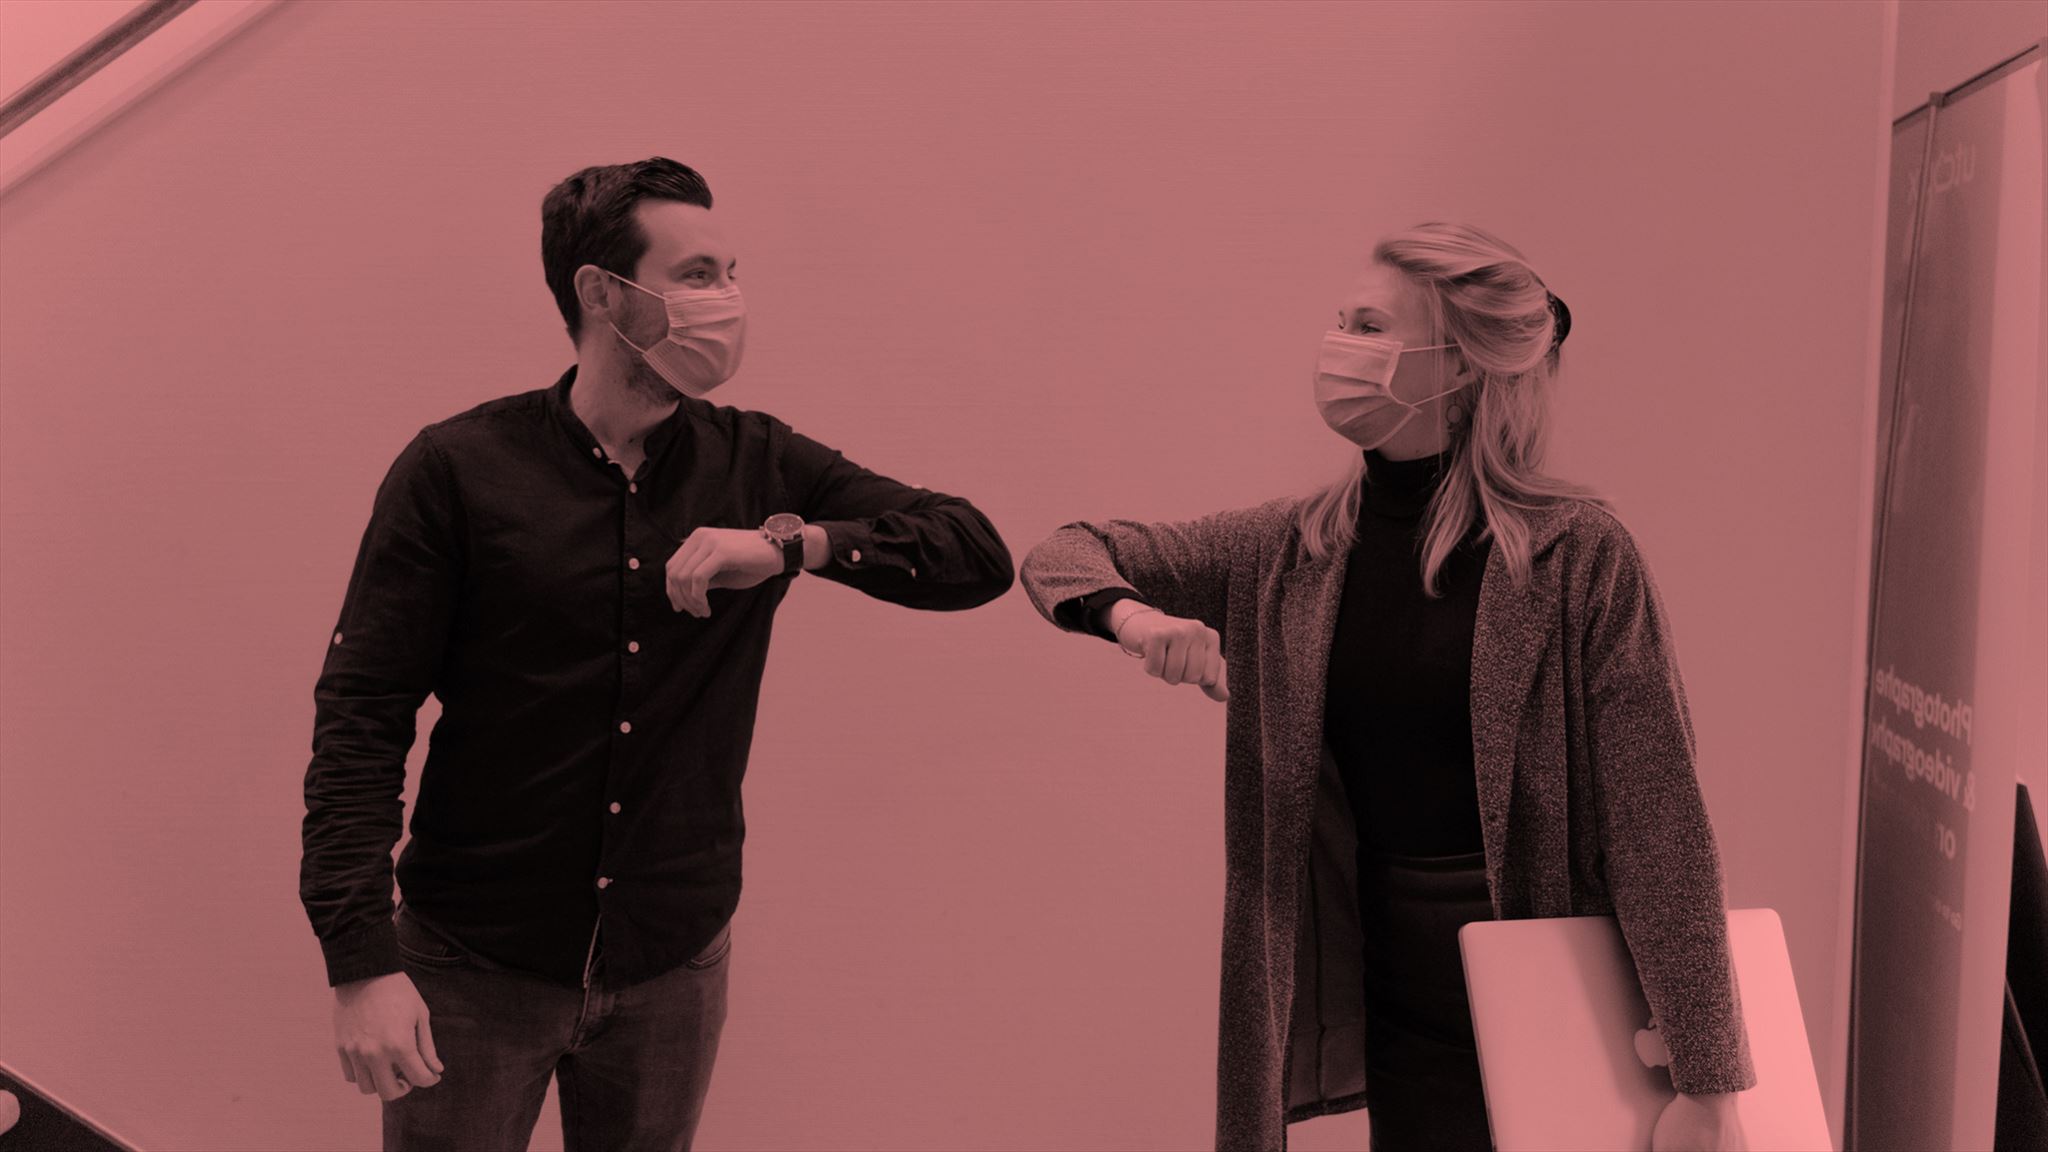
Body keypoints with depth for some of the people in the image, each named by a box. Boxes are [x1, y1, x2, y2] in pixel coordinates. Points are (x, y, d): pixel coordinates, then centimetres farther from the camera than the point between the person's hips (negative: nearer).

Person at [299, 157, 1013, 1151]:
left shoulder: (758, 467, 0)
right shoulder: (457, 471, -9)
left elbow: (978, 558, -5)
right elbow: (362, 715, -11)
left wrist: (793, 542, -20)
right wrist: (360, 960, -19)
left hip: (672, 969, 3)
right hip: (475, 966, -3)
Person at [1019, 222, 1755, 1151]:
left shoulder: (1574, 557, -14)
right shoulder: (1294, 551, 0)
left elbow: (1659, 827, -16)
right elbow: (1063, 556, 8)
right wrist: (1130, 614, -16)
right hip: (1395, 995, 4)